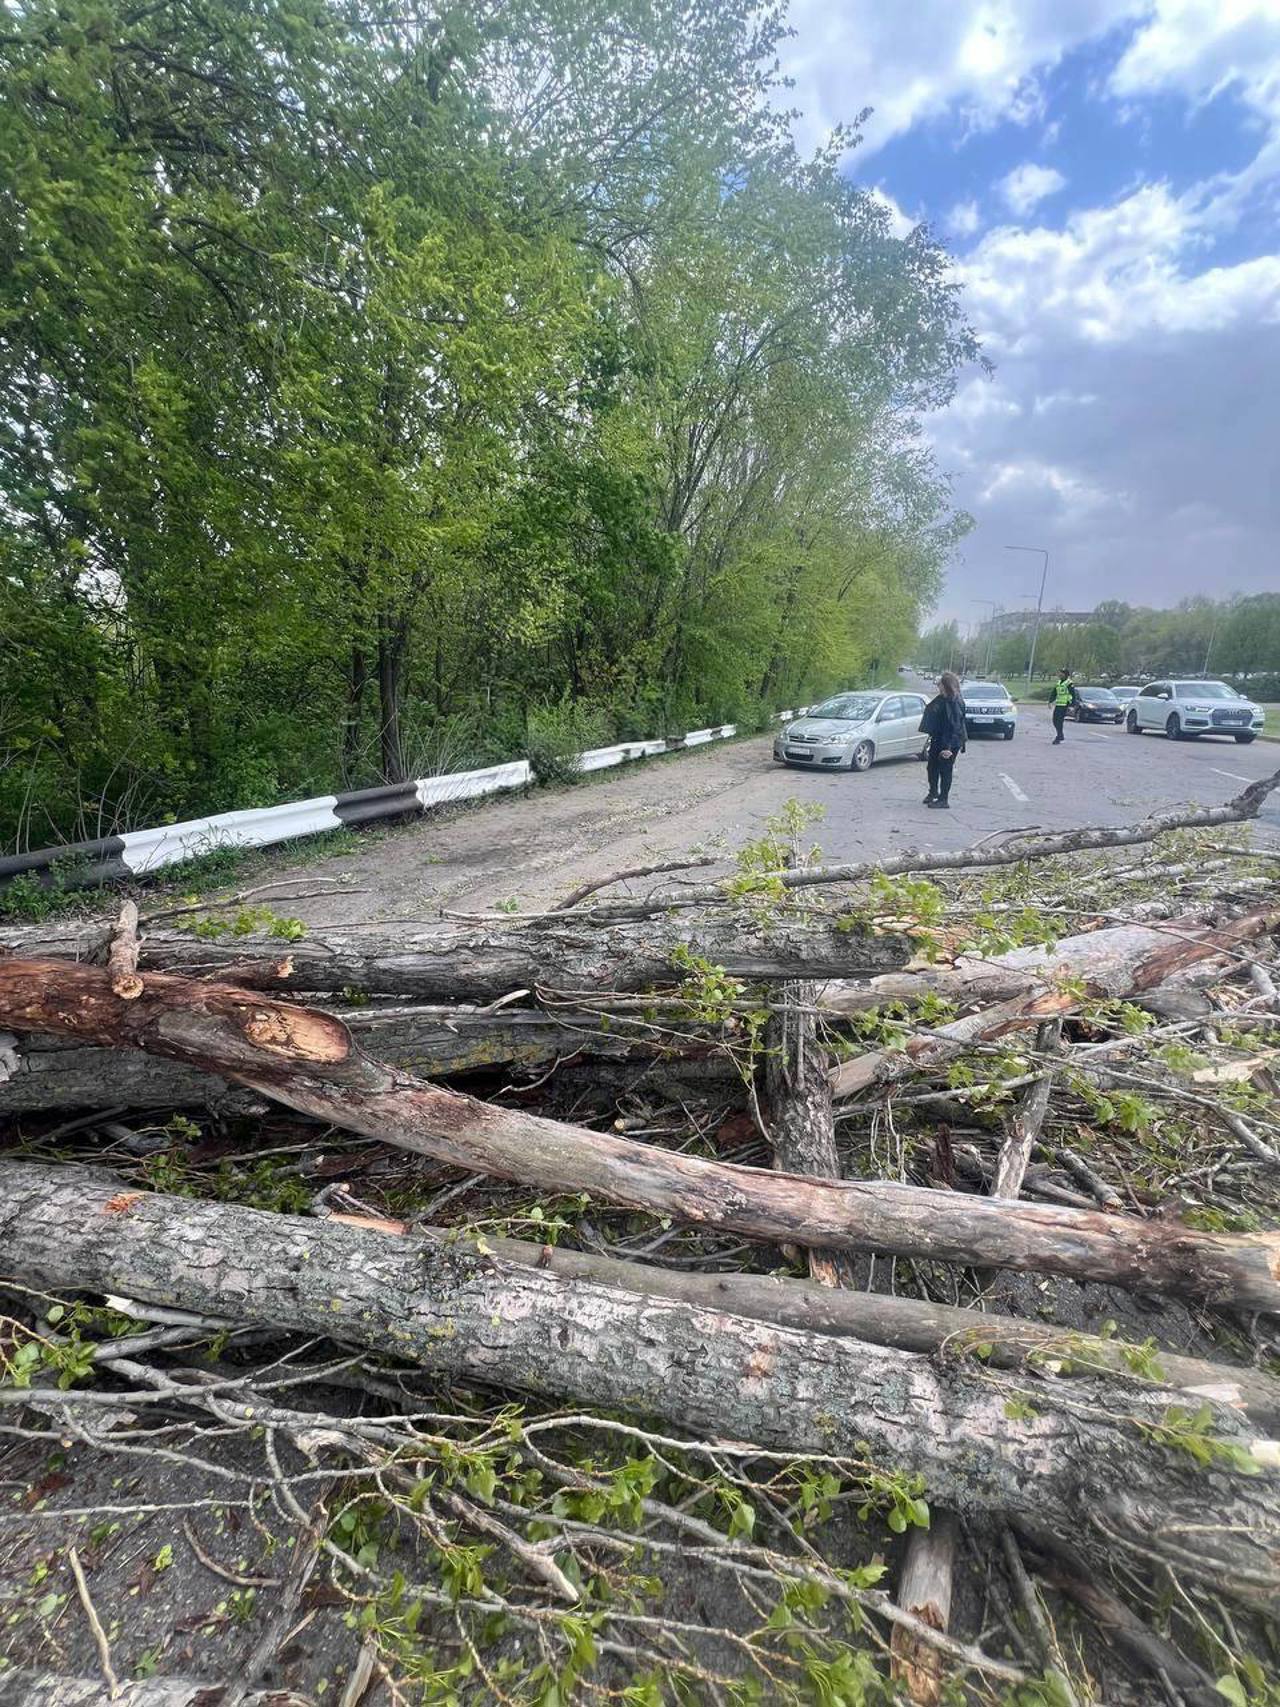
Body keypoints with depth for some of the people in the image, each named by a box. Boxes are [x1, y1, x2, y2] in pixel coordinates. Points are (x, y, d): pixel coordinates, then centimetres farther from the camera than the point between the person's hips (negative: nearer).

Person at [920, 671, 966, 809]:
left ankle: (944, 800, 12)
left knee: (945, 769, 1)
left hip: (950, 742, -9)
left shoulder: (955, 703, -21)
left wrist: (948, 746, -26)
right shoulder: (941, 699, 5)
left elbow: (954, 726, -23)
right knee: (932, 766, 18)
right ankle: (933, 792, 38)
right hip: (937, 739, 9)